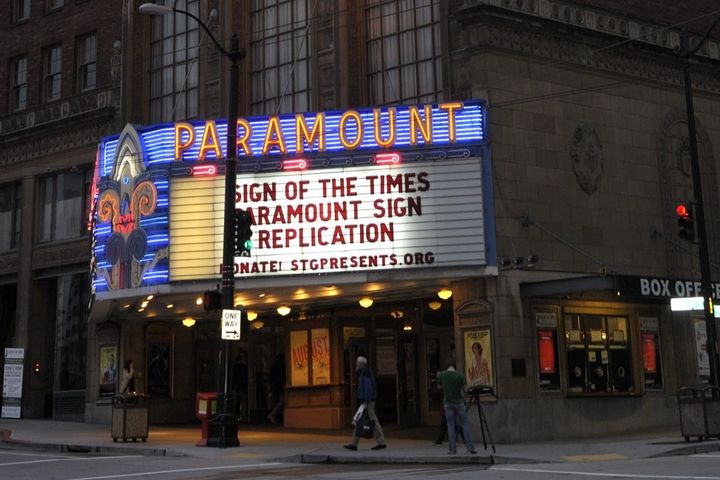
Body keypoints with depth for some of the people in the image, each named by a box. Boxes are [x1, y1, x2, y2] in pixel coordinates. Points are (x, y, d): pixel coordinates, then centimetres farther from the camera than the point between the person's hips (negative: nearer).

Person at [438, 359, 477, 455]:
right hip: (459, 402, -1)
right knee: (465, 424, 4)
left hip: (448, 402, 1)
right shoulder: (460, 375, -9)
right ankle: (470, 447, 1)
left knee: (450, 425, 6)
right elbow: (463, 389, -5)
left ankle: (452, 449, 4)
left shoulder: (441, 375, -5)